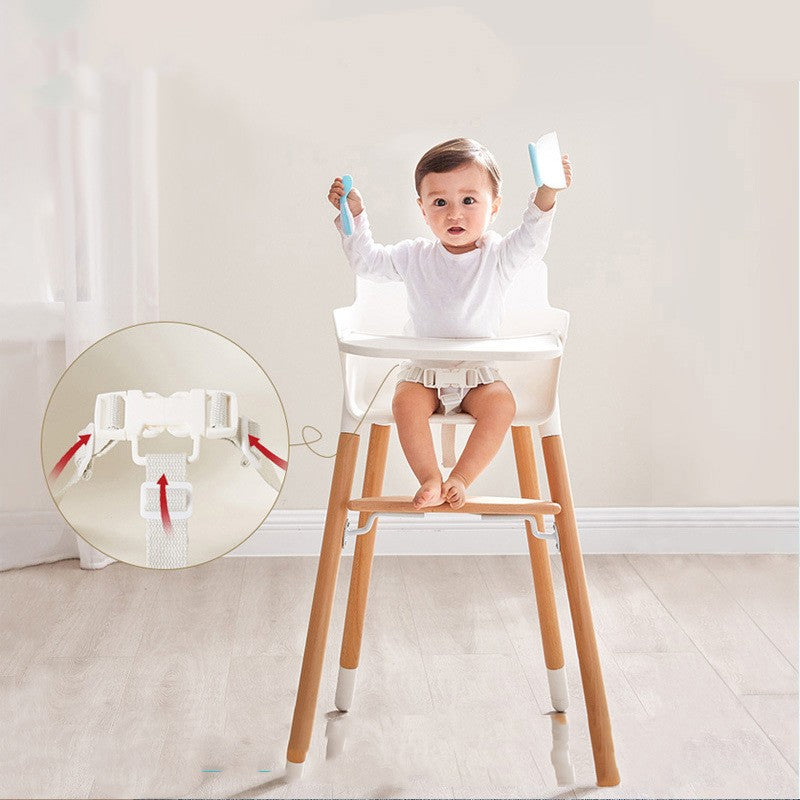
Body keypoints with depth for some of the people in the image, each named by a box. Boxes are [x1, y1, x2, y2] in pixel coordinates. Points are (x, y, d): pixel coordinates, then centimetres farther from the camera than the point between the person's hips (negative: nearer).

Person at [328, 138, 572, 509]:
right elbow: (367, 260, 8)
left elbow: (531, 240, -17)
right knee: (406, 401, -29)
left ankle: (460, 479, -22)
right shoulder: (414, 256, 4)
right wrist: (353, 214, -3)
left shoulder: (497, 256, -1)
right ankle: (430, 479, -22)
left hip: (478, 370, -1)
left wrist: (546, 194, -32)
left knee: (500, 403, -29)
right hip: (424, 368, 1)